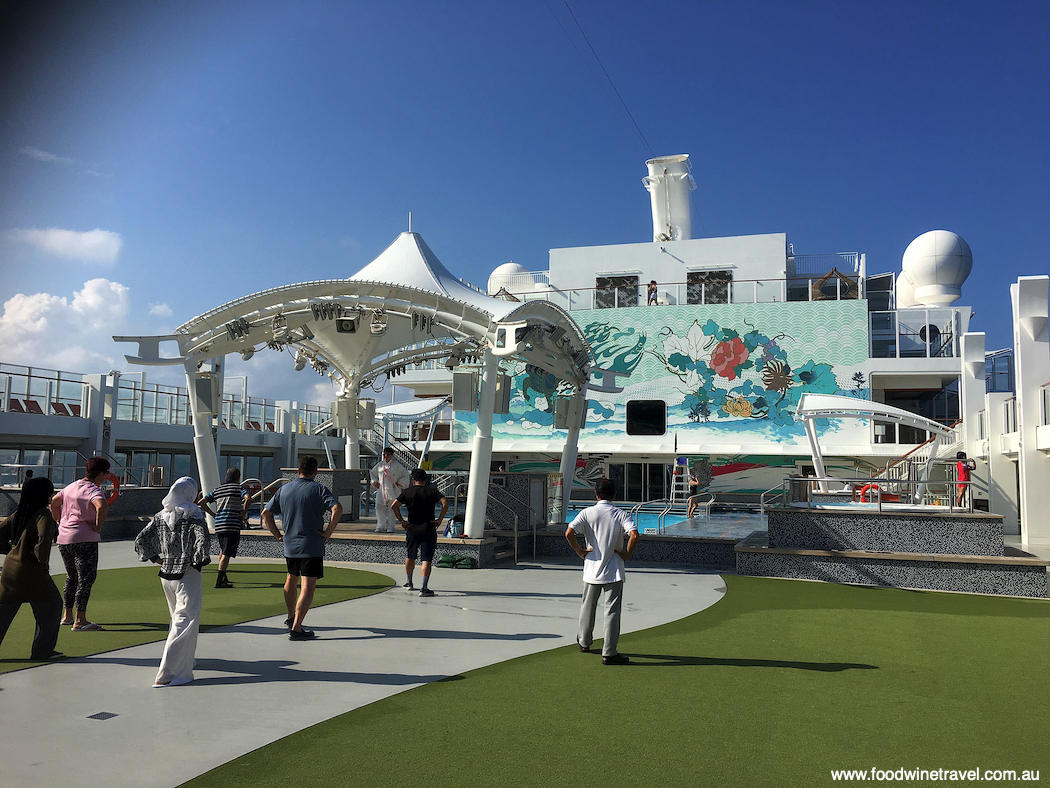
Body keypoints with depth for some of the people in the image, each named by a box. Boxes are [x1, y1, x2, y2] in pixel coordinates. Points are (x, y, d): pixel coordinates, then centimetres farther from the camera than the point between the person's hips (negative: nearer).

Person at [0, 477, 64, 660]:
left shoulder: (18, 514, 11)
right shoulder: (43, 514, -14)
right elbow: (43, 539, -28)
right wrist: (42, 559, -14)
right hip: (31, 571, -8)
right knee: (52, 604, 8)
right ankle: (42, 650, 13)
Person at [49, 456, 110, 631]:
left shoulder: (71, 487, 13)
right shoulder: (93, 490, -14)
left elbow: (54, 502, 26)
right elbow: (102, 507, -34)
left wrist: (60, 522, 26)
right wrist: (98, 526, -20)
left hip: (63, 539, 9)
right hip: (84, 540, -9)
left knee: (72, 578, 21)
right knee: (86, 579, -3)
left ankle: (67, 615, 30)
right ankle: (80, 621, -3)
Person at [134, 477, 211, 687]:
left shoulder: (160, 516, 5)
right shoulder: (194, 517, -12)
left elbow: (140, 540, 6)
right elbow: (204, 541, -26)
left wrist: (156, 559, 10)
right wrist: (199, 560, -10)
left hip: (166, 575, 7)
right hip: (188, 576, -7)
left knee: (177, 618, 23)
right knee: (186, 620, -4)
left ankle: (182, 661, 38)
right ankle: (166, 675, -9)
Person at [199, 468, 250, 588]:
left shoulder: (217, 490, 18)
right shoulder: (239, 488, 1)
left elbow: (202, 502, 16)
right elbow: (248, 499, -19)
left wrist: (213, 514, 16)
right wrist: (243, 513, -9)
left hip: (218, 524, 6)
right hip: (232, 525, -6)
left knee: (223, 550, 23)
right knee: (226, 554, -8)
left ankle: (223, 577, 29)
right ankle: (219, 581, -16)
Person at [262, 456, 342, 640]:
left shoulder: (284, 490, 8)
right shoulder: (319, 489, -6)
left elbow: (266, 514, 10)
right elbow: (337, 509, -22)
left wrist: (277, 534, 13)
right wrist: (329, 531, -13)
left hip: (289, 545, 6)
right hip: (312, 547, -6)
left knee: (291, 579, 26)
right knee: (307, 587, -6)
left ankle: (290, 617, 42)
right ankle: (296, 628, -15)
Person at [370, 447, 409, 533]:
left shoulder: (396, 465, 0)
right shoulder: (379, 465, 8)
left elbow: (405, 473, 6)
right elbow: (372, 473, 24)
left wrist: (399, 483, -1)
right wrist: (375, 482, 10)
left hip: (392, 490, -2)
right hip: (381, 489, 2)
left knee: (391, 508, 0)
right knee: (379, 507, -5)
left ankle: (390, 527, 9)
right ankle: (380, 526, 6)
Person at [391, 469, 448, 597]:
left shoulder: (408, 492, 3)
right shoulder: (432, 490, 0)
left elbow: (394, 506, -6)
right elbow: (445, 503, -13)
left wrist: (401, 521, 1)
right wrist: (440, 519, -7)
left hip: (412, 529, 2)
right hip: (428, 529, -2)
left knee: (410, 557, 21)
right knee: (426, 560, -4)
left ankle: (409, 583, 36)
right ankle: (424, 588, -15)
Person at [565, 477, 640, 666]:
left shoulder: (587, 513, -2)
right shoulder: (621, 515, -5)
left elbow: (569, 532, -14)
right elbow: (634, 535, -21)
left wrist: (580, 551, -2)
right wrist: (627, 554, -8)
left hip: (591, 569, 2)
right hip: (614, 572, -2)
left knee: (587, 607, 19)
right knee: (612, 611, 1)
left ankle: (584, 642, 38)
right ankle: (609, 653, -2)